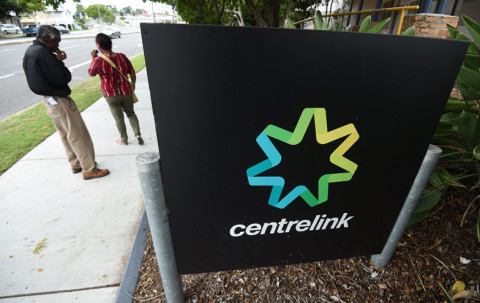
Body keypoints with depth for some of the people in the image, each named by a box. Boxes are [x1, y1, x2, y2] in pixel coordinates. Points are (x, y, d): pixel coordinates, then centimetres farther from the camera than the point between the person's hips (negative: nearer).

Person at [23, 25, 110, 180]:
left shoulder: (30, 51, 12)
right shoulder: (43, 52, -19)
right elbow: (64, 78, -22)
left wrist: (57, 60, 6)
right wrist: (60, 61, -7)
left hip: (49, 99, 10)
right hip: (59, 100, -10)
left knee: (66, 135, 18)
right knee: (79, 135, -4)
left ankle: (76, 164, 30)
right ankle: (89, 169, 3)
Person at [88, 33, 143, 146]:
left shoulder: (98, 60, -13)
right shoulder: (122, 57, -5)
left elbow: (91, 73, 5)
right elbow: (133, 74, 1)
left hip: (111, 95, -2)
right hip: (126, 92, 2)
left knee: (119, 118, 12)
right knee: (130, 113, 22)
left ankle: (124, 140, 27)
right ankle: (138, 134, 9)